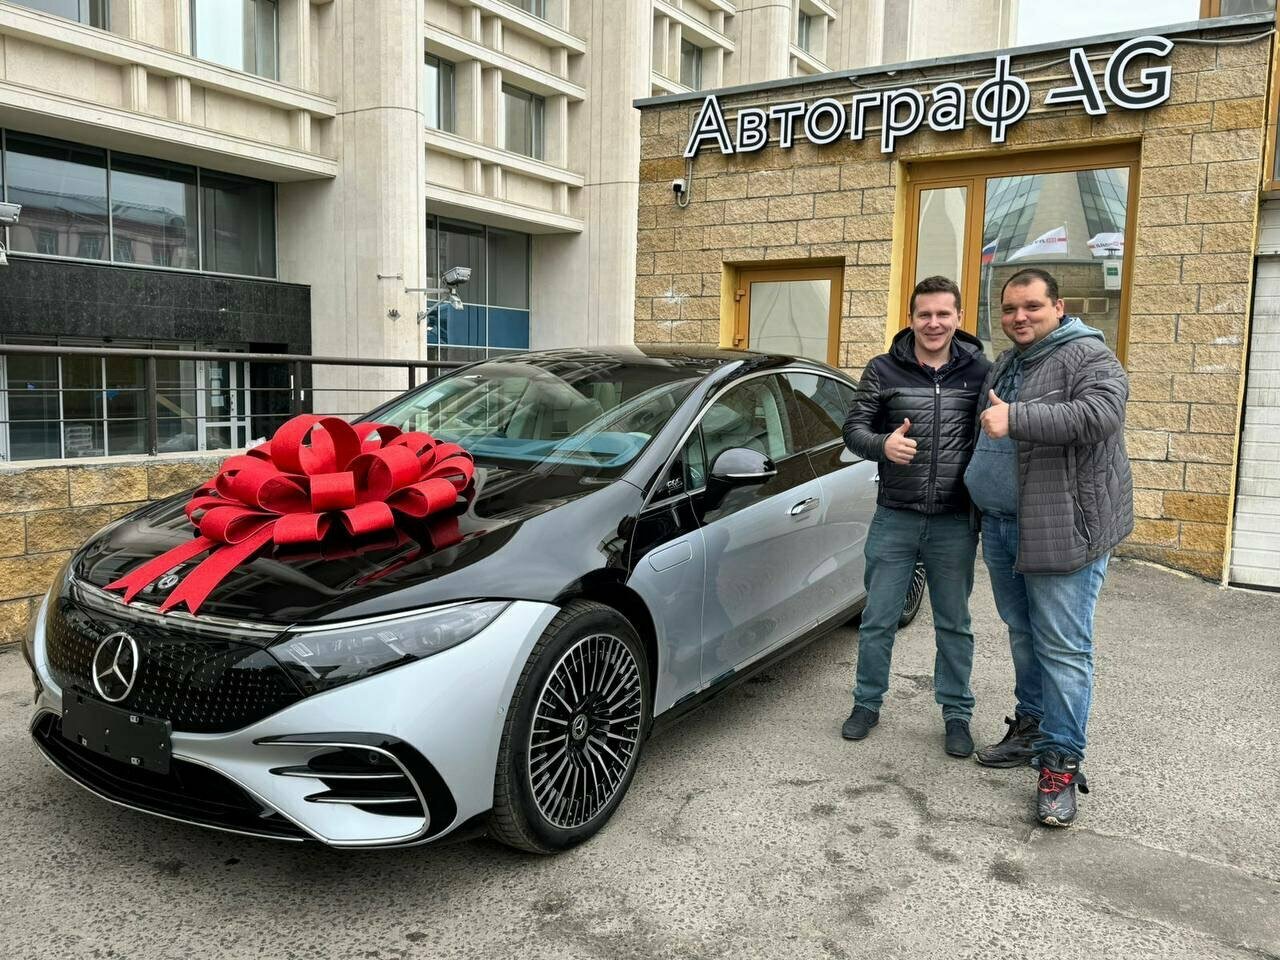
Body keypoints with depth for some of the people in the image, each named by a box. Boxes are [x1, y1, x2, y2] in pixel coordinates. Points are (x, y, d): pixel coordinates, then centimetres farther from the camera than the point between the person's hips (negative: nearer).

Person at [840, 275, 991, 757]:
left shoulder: (980, 371, 2)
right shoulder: (884, 370, 0)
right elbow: (853, 427, 0)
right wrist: (882, 444, -22)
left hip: (955, 523, 0)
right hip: (894, 518, 0)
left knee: (954, 624, 12)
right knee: (877, 620, 9)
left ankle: (956, 713, 28)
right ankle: (868, 703, 27)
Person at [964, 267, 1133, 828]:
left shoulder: (1088, 357, -9)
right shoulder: (1005, 365, 17)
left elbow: (1100, 415, -28)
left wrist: (1016, 419, -30)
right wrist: (982, 502, 24)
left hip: (1064, 528, -8)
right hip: (1002, 527, 8)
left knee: (1062, 648, -6)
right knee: (1023, 635, 17)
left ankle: (1062, 763, 2)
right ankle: (1030, 729, 32)